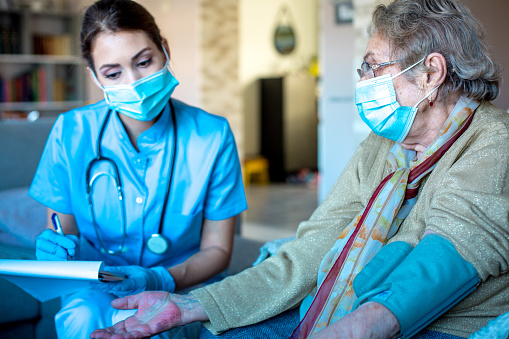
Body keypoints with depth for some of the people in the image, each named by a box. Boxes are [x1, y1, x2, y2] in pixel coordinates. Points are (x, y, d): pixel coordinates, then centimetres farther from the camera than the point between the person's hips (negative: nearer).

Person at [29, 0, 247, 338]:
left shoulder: (212, 136, -9)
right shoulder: (71, 133, -6)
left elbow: (217, 249, -4)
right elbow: (61, 229, 3)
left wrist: (161, 280, -23)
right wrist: (59, 248, -22)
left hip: (183, 288, 1)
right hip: (95, 287, 0)